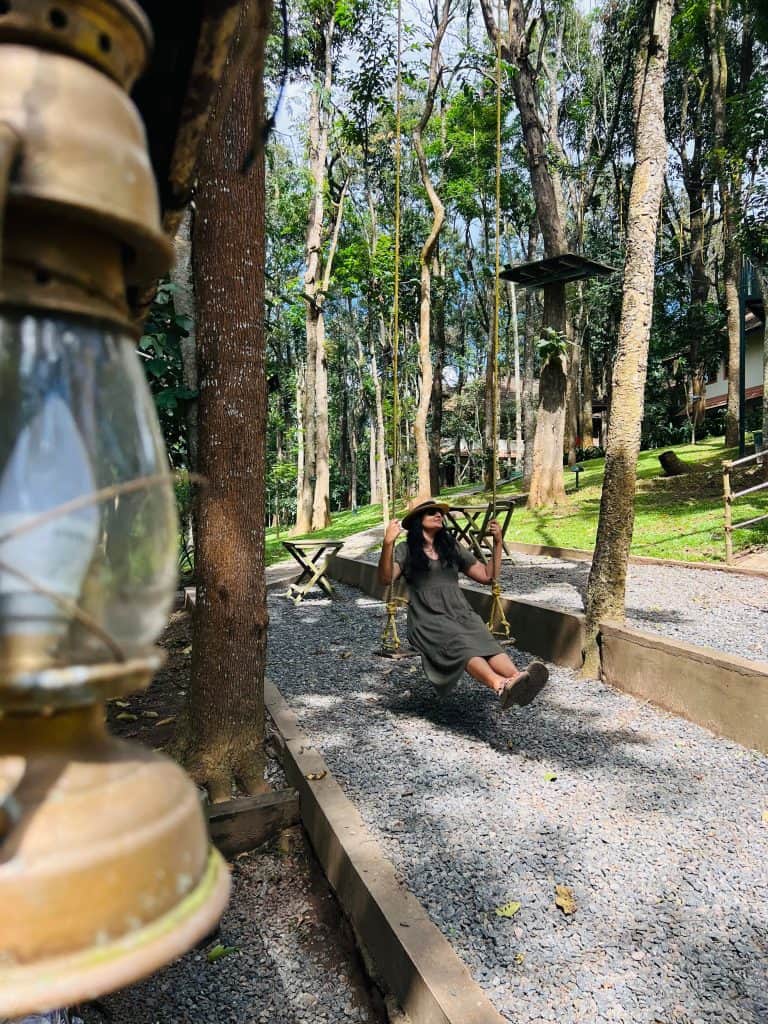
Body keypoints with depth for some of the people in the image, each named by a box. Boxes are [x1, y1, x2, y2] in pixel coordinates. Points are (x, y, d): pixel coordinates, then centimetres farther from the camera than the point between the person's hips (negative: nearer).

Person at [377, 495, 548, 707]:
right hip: (428, 618, -4)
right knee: (463, 647, -36)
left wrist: (497, 543, 16)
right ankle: (501, 686, -62)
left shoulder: (452, 548, 23)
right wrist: (388, 544, -23)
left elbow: (487, 575, 24)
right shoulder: (405, 551, 10)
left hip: (461, 612, 4)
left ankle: (517, 678, -60)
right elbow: (386, 579, -9)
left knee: (486, 643, -32)